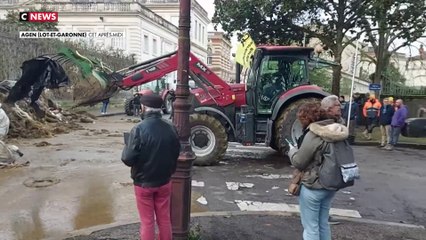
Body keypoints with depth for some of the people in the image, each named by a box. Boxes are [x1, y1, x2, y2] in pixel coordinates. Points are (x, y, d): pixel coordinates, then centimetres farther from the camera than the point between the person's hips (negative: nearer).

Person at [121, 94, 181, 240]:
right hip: (164, 182, 4)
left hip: (143, 183, -4)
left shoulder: (139, 129, -21)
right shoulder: (171, 128, -7)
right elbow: (176, 153, 5)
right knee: (164, 220, 18)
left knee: (147, 222, 11)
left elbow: (128, 159, -20)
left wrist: (127, 146, 1)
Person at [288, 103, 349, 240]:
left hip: (312, 188, -8)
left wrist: (292, 151, 4)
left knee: (310, 227, 6)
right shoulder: (334, 133, 3)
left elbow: (298, 162, -16)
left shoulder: (313, 135, -22)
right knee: (323, 224, 21)